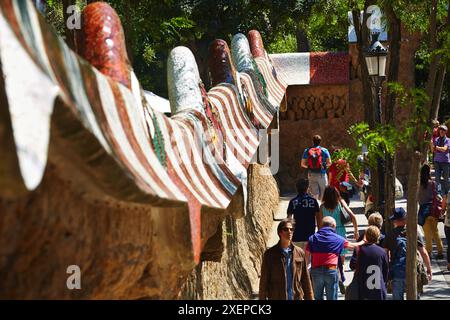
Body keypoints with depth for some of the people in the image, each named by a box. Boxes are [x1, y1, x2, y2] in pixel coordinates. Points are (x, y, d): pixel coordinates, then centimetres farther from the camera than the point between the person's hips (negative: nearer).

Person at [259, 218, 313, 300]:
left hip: (296, 298, 2)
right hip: (276, 298, -2)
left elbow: (306, 280, 10)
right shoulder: (270, 254, 0)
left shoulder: (300, 253, 6)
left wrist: (309, 298, 7)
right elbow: (264, 281, 1)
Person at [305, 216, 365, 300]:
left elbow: (307, 257, 2)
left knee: (318, 297, 14)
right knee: (332, 298, 6)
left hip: (316, 270, 2)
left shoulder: (313, 238, 6)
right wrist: (363, 242, 35)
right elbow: (352, 246, 16)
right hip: (331, 271, -2)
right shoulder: (337, 239, 2)